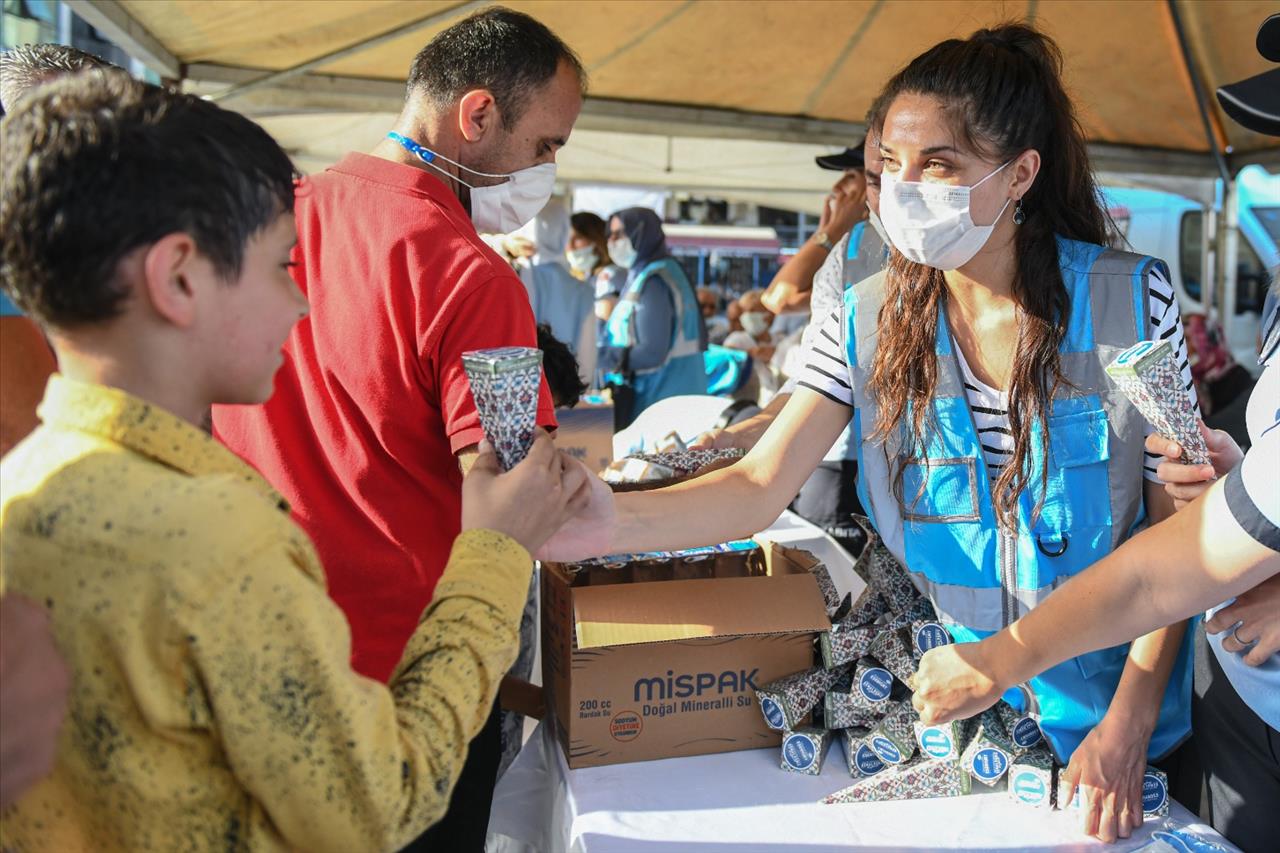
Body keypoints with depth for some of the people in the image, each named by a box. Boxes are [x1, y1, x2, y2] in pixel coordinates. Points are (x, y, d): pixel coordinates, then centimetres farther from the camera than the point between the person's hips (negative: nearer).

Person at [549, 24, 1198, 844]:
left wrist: (1127, 725, -15)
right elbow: (761, 485, -20)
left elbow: (1179, 520, -10)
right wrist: (609, 523, -38)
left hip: (1105, 684, -1)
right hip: (947, 680, 1)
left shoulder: (1131, 297, -15)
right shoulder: (872, 320, -11)